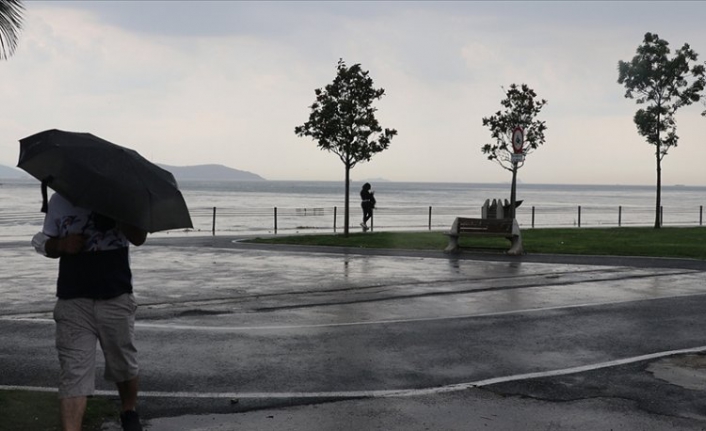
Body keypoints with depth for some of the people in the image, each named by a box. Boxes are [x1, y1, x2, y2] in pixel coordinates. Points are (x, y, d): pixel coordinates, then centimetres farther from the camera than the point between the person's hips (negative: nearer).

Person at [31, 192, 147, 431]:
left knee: (125, 365, 15)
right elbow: (44, 244, 13)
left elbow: (139, 238, -10)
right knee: (73, 373, -8)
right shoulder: (59, 200, 7)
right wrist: (62, 244, -10)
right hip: (73, 300, 0)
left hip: (116, 298, 0)